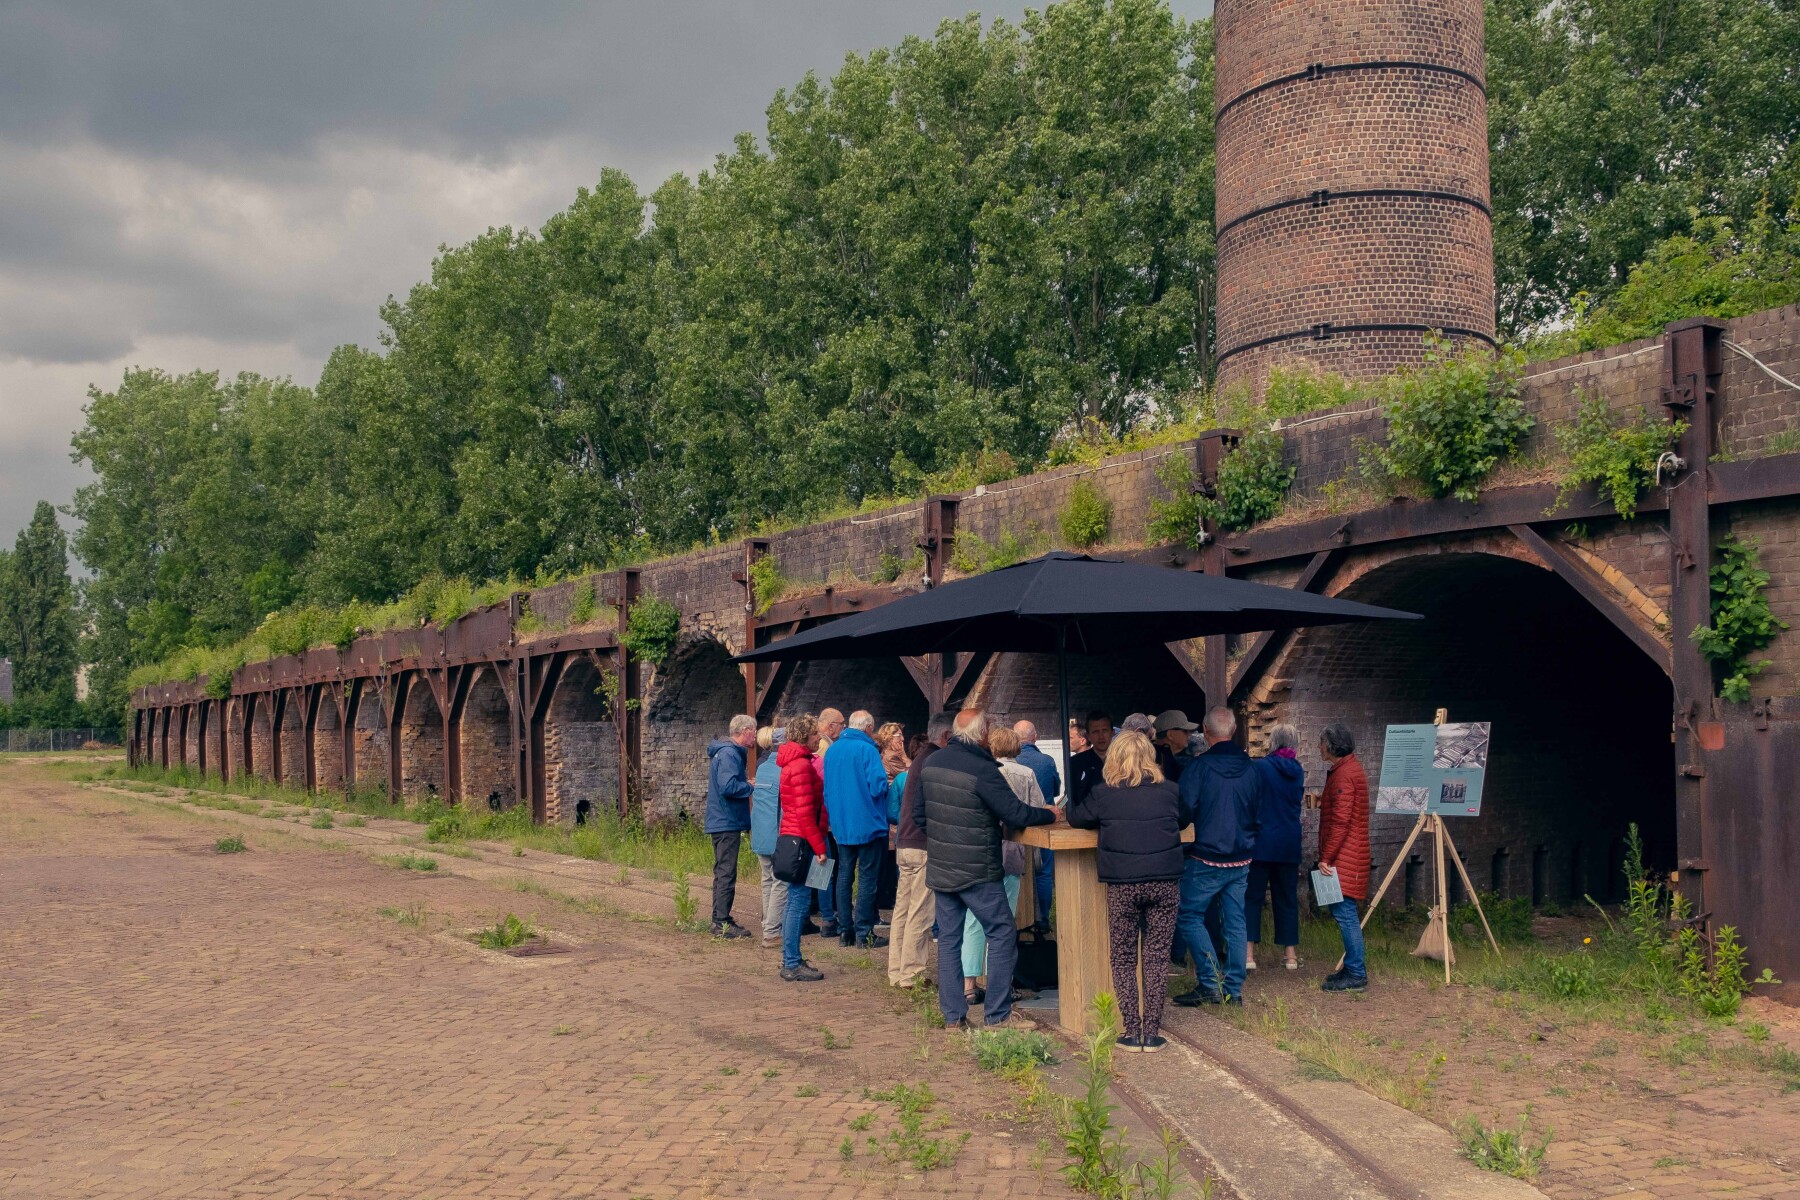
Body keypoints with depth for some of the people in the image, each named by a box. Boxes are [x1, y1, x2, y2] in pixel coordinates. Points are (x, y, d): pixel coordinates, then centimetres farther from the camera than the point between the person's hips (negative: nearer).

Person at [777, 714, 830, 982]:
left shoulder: (795, 761, 16)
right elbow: (804, 812, -20)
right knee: (800, 902, -6)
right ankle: (792, 965, -3)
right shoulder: (801, 765, -16)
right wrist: (820, 847, -18)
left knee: (796, 901, 14)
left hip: (793, 838, 10)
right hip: (801, 839, -10)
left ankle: (790, 960, 21)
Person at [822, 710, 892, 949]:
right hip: (868, 824, -6)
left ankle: (845, 930, 15)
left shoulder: (832, 750, 7)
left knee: (844, 877, 12)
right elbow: (878, 786, -20)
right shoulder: (867, 750, -14)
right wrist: (886, 784, 2)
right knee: (867, 878, 0)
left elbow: (827, 788, 13)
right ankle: (863, 932, 1)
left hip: (841, 825, 6)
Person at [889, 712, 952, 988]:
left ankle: (897, 972, 18)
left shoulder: (920, 758, 18)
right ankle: (912, 975, -1)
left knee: (903, 908, 12)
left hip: (905, 843, 10)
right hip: (924, 846, -10)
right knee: (920, 913, -4)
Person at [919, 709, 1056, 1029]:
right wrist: (1050, 815, -1)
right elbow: (1015, 813, -17)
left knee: (948, 939, 11)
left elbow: (921, 814, 12)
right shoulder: (982, 769, -19)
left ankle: (953, 1016, 13)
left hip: (940, 868, 7)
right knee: (1002, 934, 4)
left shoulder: (931, 764, 4)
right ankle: (998, 1015, 5)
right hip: (977, 871, -7)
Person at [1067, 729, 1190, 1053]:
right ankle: (1152, 1033, 10)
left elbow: (1075, 817, 11)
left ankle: (1131, 1032, 8)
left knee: (1124, 959, 10)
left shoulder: (1103, 793, -2)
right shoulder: (1170, 791, 4)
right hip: (1165, 884, 1)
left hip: (1122, 886, -1)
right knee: (1156, 959, 8)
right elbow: (1185, 819, 22)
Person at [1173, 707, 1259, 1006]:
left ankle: (1209, 983, -4)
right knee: (1235, 923, 9)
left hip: (1206, 859, -5)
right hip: (1242, 860, 5)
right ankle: (1234, 990, 12)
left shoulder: (1198, 768, -14)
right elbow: (1259, 813, 13)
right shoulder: (1251, 769, 2)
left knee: (1190, 916, 5)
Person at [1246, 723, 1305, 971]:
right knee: (1287, 897, 11)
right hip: (1290, 843, 4)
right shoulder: (1298, 771, 4)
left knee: (1252, 897, 2)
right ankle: (1290, 953, 15)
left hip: (1261, 841, -4)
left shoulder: (1259, 767, -10)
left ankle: (1248, 953, -4)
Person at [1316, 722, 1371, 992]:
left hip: (1343, 857, -11)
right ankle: (1353, 968, 20)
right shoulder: (1350, 768, 17)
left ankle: (1356, 974, -5)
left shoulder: (1344, 774, -16)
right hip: (1348, 856, 11)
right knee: (1343, 912, 14)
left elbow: (1340, 821, -21)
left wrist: (1326, 857, -19)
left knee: (1344, 912, -8)